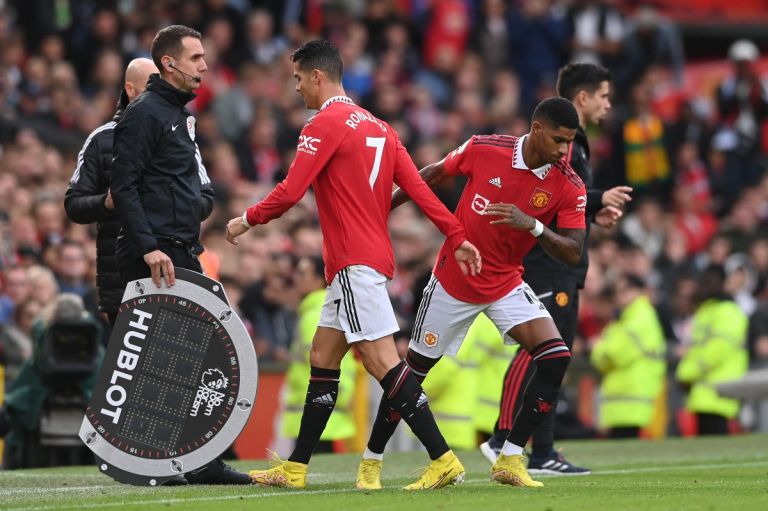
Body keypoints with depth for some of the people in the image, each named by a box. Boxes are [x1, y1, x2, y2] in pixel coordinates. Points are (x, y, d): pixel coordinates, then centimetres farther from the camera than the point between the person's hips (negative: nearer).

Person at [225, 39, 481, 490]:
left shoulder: (325, 125, -10)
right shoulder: (378, 126, 15)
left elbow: (291, 192, -14)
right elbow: (417, 186, 9)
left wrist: (248, 220, 1)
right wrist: (456, 237, 6)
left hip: (355, 263, -10)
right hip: (373, 256, 10)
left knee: (383, 361, -13)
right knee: (322, 361, 13)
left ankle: (444, 460, -18)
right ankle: (295, 470, 17)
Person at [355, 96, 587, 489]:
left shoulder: (569, 187, -14)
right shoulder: (484, 148, -17)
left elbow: (573, 254, -17)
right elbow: (432, 175, 1)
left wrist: (533, 225, -34)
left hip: (506, 283, 2)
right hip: (453, 281, -1)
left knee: (556, 358, -19)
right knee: (415, 368, 4)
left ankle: (510, 460, -12)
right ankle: (371, 460, 22)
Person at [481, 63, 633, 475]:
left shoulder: (573, 140, 21)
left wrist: (594, 213, 11)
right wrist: (598, 199, -17)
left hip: (564, 267, 11)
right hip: (546, 265, -11)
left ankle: (542, 453, 7)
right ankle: (502, 440, -15)